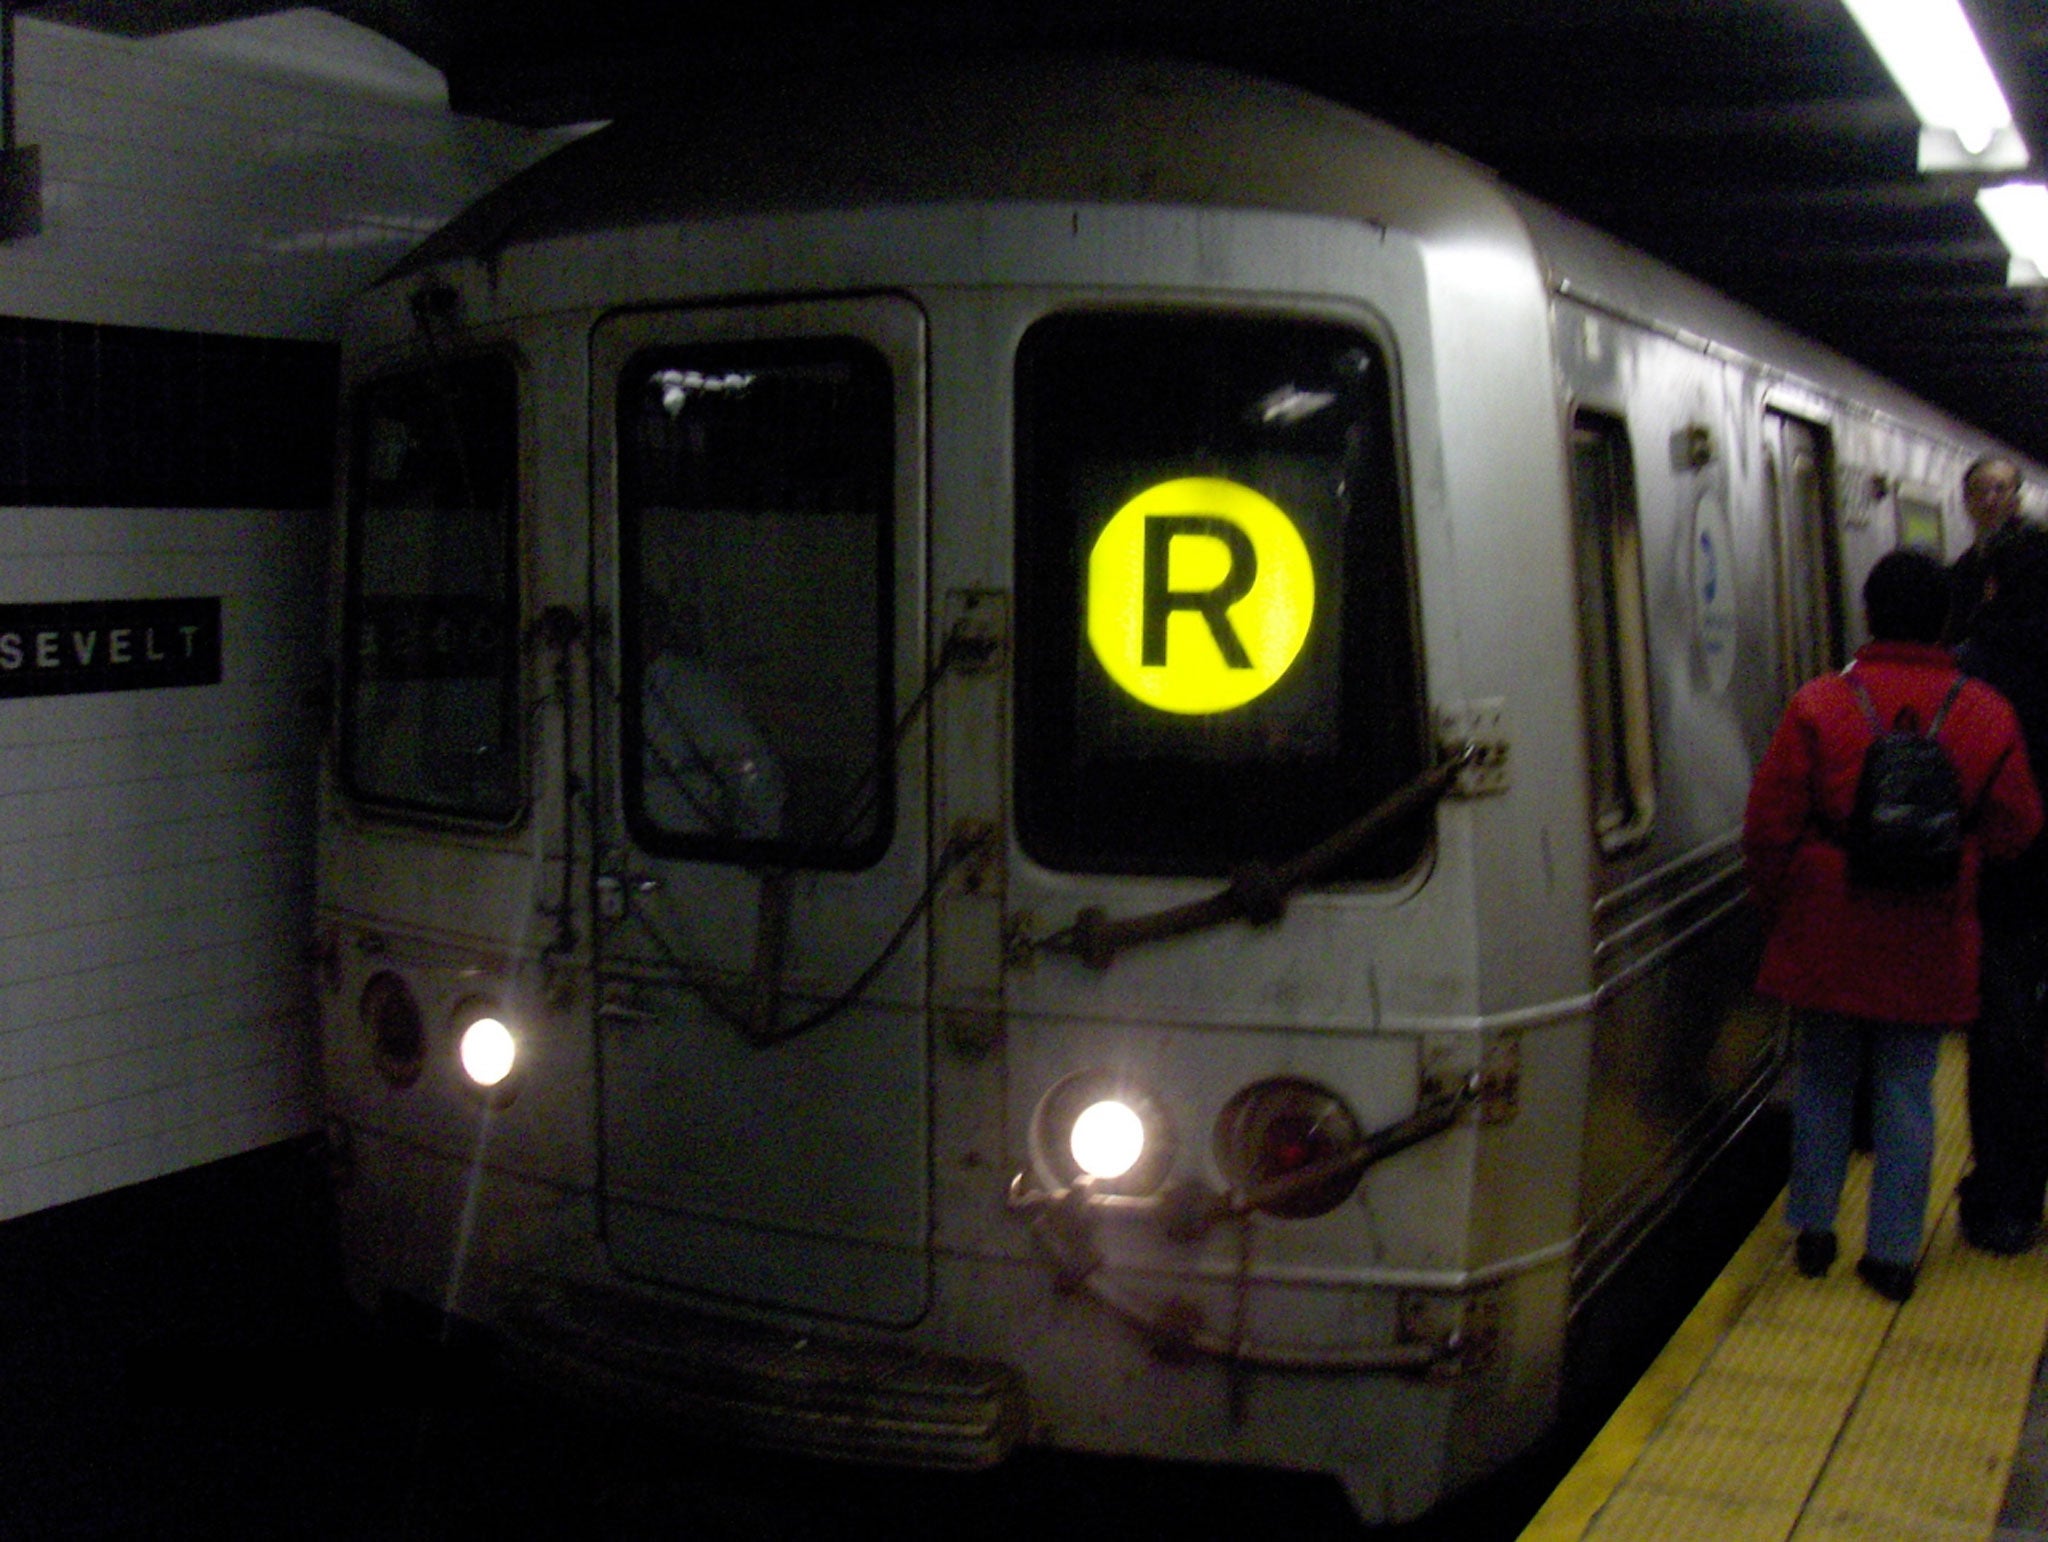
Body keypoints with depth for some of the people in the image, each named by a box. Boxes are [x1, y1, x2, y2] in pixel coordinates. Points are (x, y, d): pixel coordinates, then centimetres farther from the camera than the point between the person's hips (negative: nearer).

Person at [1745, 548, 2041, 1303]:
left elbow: (1769, 828, -8)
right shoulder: (1987, 716, -6)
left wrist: (1778, 906, 8)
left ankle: (1814, 1229, 24)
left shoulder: (1817, 707, -10)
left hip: (1826, 933, 0)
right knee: (1908, 1090, 9)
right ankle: (1893, 1253, 14)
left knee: (1822, 1080, 15)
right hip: (1928, 945, 1)